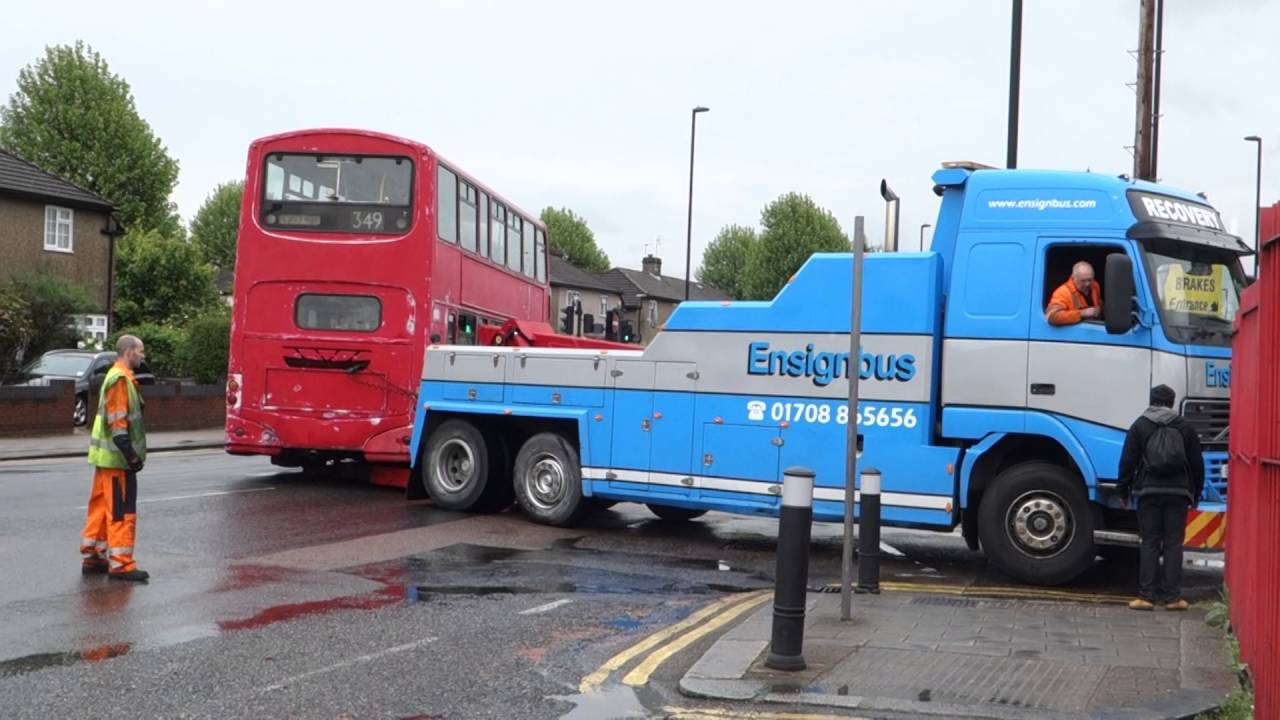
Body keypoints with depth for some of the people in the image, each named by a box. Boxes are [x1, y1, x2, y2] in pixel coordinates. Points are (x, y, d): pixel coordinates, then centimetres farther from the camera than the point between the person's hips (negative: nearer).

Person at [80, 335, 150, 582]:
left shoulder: (117, 377, 17)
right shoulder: (121, 379, -15)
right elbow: (118, 422, -21)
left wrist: (131, 453, 20)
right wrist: (131, 454, -21)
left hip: (107, 458, 10)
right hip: (117, 458, -10)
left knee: (102, 507, 15)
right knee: (122, 511, -7)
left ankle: (92, 558, 22)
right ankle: (120, 564, -5)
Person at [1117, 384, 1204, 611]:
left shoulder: (1140, 426, 3)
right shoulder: (1185, 427, 7)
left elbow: (1127, 461, 0)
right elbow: (1197, 463, 9)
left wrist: (1124, 491, 7)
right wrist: (1196, 494, 17)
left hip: (1149, 491, -1)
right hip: (1178, 492, 1)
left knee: (1149, 543, 2)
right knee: (1173, 543, 4)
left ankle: (1146, 596, -1)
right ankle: (1172, 597, 3)